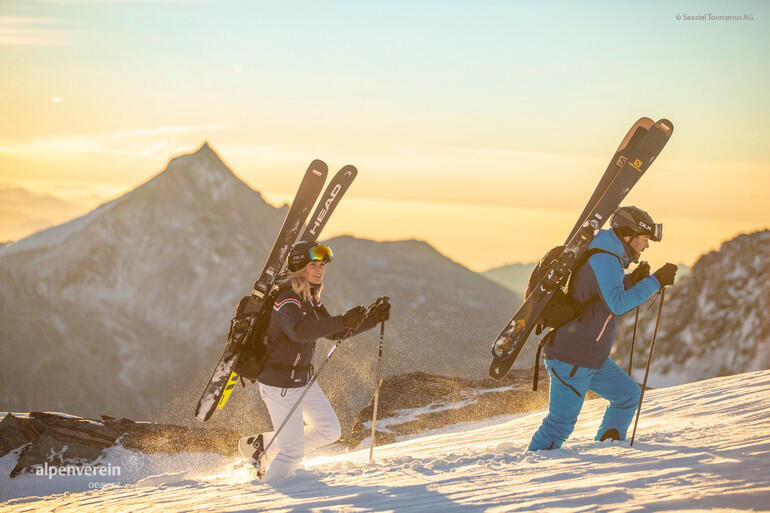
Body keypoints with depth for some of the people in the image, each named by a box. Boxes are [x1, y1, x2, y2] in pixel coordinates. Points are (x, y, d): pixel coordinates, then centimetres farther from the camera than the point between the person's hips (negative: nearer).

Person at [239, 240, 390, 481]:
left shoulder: (310, 299, 7)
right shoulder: (287, 299, -22)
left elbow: (334, 332, 13)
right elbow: (299, 331, -42)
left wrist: (372, 318, 1)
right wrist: (343, 321, -51)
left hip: (303, 379, 9)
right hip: (280, 384, -9)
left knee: (329, 431, 15)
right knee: (293, 450, -6)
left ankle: (260, 445, 24)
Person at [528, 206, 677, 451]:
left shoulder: (606, 258, 11)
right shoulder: (604, 260, -20)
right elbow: (618, 304, -32)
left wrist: (632, 280, 9)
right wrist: (655, 282, -29)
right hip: (571, 360, -10)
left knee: (629, 394, 17)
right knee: (561, 423, -4)